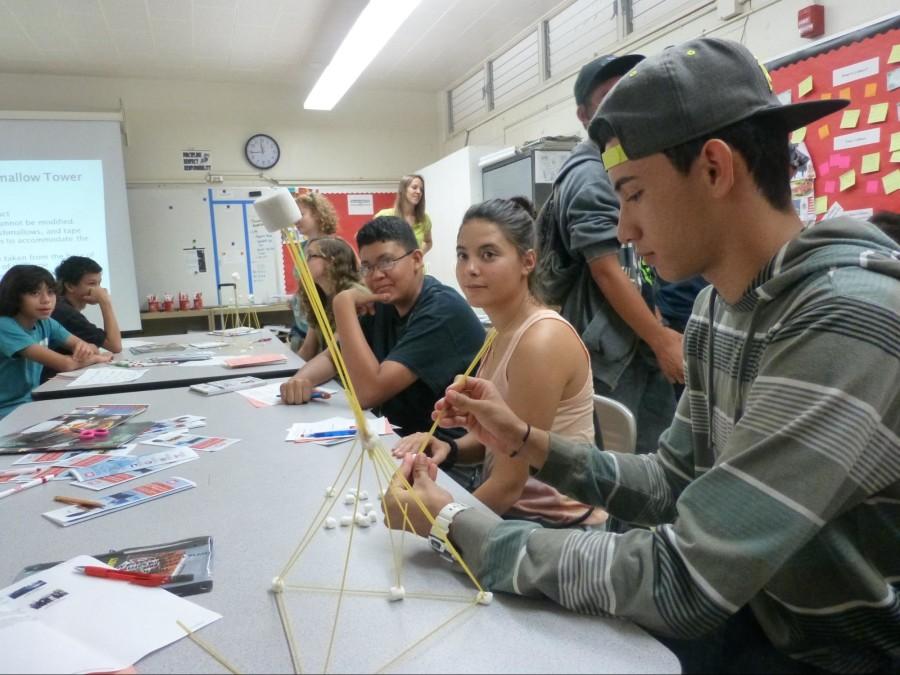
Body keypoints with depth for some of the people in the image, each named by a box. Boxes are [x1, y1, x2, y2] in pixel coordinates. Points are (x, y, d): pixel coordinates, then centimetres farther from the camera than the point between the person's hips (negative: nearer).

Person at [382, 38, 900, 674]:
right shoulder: (721, 303, -2)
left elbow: (678, 586, -30)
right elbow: (671, 484, 5)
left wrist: (456, 525, -21)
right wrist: (527, 440, -6)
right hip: (766, 617, 6)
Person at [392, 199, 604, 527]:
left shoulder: (541, 341, -23)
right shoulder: (506, 332, 3)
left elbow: (510, 482, -21)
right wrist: (449, 448, -8)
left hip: (558, 525, -7)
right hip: (515, 511, 7)